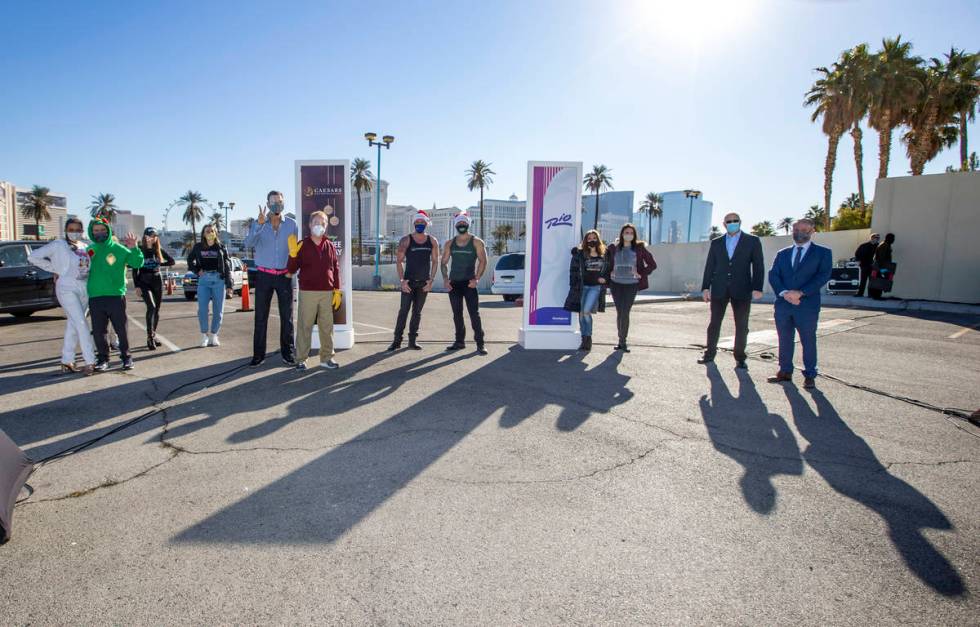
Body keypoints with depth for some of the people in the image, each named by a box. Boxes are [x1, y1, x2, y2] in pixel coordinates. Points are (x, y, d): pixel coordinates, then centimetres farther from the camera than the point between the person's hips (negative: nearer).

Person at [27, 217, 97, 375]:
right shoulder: (58, 245, -2)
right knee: (81, 323, -13)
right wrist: (55, 269, -3)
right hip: (67, 288, -5)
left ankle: (67, 361, 17)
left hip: (84, 289, 5)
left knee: (73, 324, 9)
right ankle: (90, 362, -13)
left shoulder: (85, 247, 12)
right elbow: (33, 257, -3)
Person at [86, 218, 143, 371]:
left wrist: (134, 248, -24)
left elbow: (137, 263, -9)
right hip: (95, 297, 3)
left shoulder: (118, 248, -2)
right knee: (99, 331, 8)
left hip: (116, 296, -3)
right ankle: (103, 358, 19)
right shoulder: (89, 250, 9)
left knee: (121, 329, 2)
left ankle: (126, 357, 14)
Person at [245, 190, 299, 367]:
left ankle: (287, 353, 10)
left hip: (284, 275, 1)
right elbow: (248, 244, -15)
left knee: (287, 316, 2)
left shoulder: (291, 224, 4)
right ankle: (258, 354, 6)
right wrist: (259, 224, -29)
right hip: (264, 275, -1)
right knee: (261, 317, 0)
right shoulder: (258, 223, 1)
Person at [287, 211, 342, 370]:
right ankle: (301, 359, 8)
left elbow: (336, 269, 12)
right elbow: (291, 270, -1)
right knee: (304, 326, 0)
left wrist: (337, 291, 7)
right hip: (307, 292, -3)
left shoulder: (330, 246, 10)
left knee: (327, 327, 7)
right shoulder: (302, 245, 1)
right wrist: (293, 254, -18)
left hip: (327, 293, 3)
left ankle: (327, 357, 17)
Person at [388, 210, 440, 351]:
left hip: (424, 282, 3)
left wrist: (431, 280, -3)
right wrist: (401, 280, -13)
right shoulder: (406, 240, -3)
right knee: (404, 310, -6)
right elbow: (399, 261, -4)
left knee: (417, 312, 7)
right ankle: (397, 340, 0)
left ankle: (412, 340, 14)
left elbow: (435, 261, 6)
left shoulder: (432, 241, 5)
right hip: (408, 281, -2)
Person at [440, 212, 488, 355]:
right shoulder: (449, 244, 11)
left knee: (474, 313, -9)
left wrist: (477, 278, -18)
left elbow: (483, 261, -6)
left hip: (469, 283, -4)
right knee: (457, 314, 9)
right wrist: (445, 278, -4)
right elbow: (444, 262, 12)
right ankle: (460, 341, 19)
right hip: (453, 282, 4)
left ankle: (480, 343, -7)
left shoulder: (476, 242, 0)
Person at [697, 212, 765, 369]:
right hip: (719, 289, 2)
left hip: (741, 290, -1)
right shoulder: (716, 242, 10)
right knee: (714, 324, 5)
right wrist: (705, 287, 2)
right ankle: (710, 354, 15)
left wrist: (757, 288, -10)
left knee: (742, 326, 3)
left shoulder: (752, 241, 4)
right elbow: (709, 266, 9)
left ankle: (740, 358, 13)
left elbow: (758, 266, 0)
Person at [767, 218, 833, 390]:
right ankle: (785, 372, 21)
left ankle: (809, 376, 13)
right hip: (783, 305, 3)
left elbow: (823, 276, -8)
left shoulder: (823, 253, 4)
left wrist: (800, 292, -17)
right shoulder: (782, 253, 15)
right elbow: (773, 275, 5)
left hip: (807, 305, -3)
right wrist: (784, 293, -13)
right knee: (785, 340, 10)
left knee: (808, 341, 3)